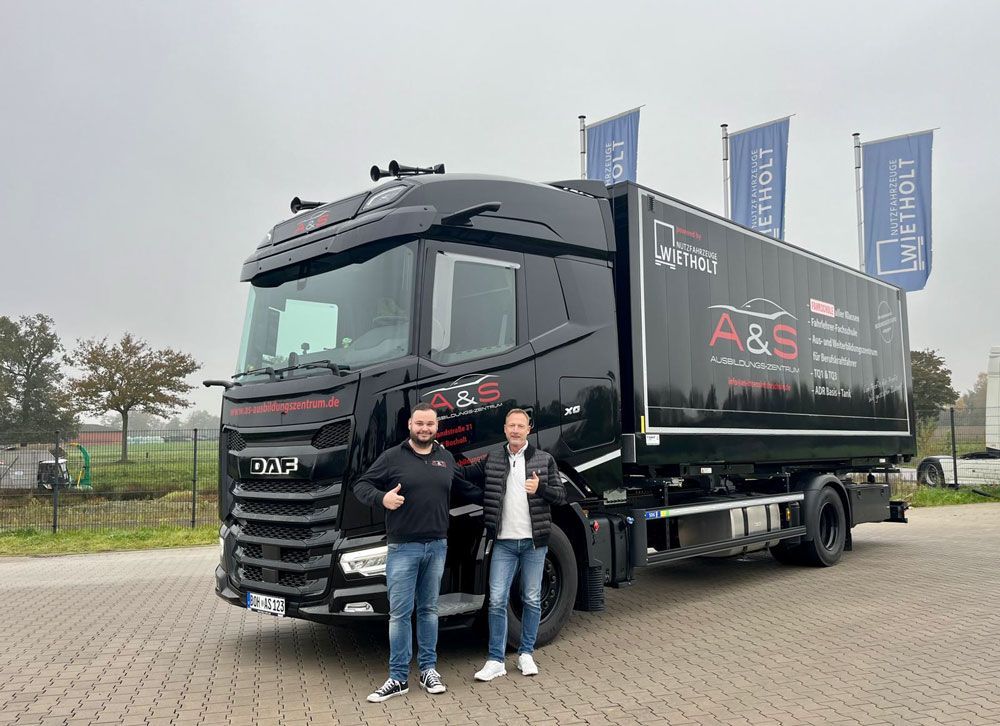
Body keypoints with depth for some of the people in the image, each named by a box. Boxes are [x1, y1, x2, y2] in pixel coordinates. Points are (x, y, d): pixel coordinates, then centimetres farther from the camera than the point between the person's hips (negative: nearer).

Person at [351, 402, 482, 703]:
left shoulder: (446, 458, 9)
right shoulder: (392, 457, -4)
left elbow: (465, 488, 23)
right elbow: (361, 485, -3)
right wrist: (381, 497, -22)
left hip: (437, 546, 4)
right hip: (403, 548, -3)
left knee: (429, 609, 14)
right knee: (400, 613, 1)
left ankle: (429, 669, 24)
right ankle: (398, 678, 10)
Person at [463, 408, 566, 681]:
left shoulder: (544, 459, 2)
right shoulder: (493, 459, 5)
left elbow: (561, 495, 1)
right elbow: (466, 474, 13)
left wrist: (540, 488, -18)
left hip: (534, 541, 0)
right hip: (504, 543, 0)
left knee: (532, 600, 9)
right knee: (497, 600, -2)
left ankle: (526, 654, 24)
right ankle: (495, 660, 7)